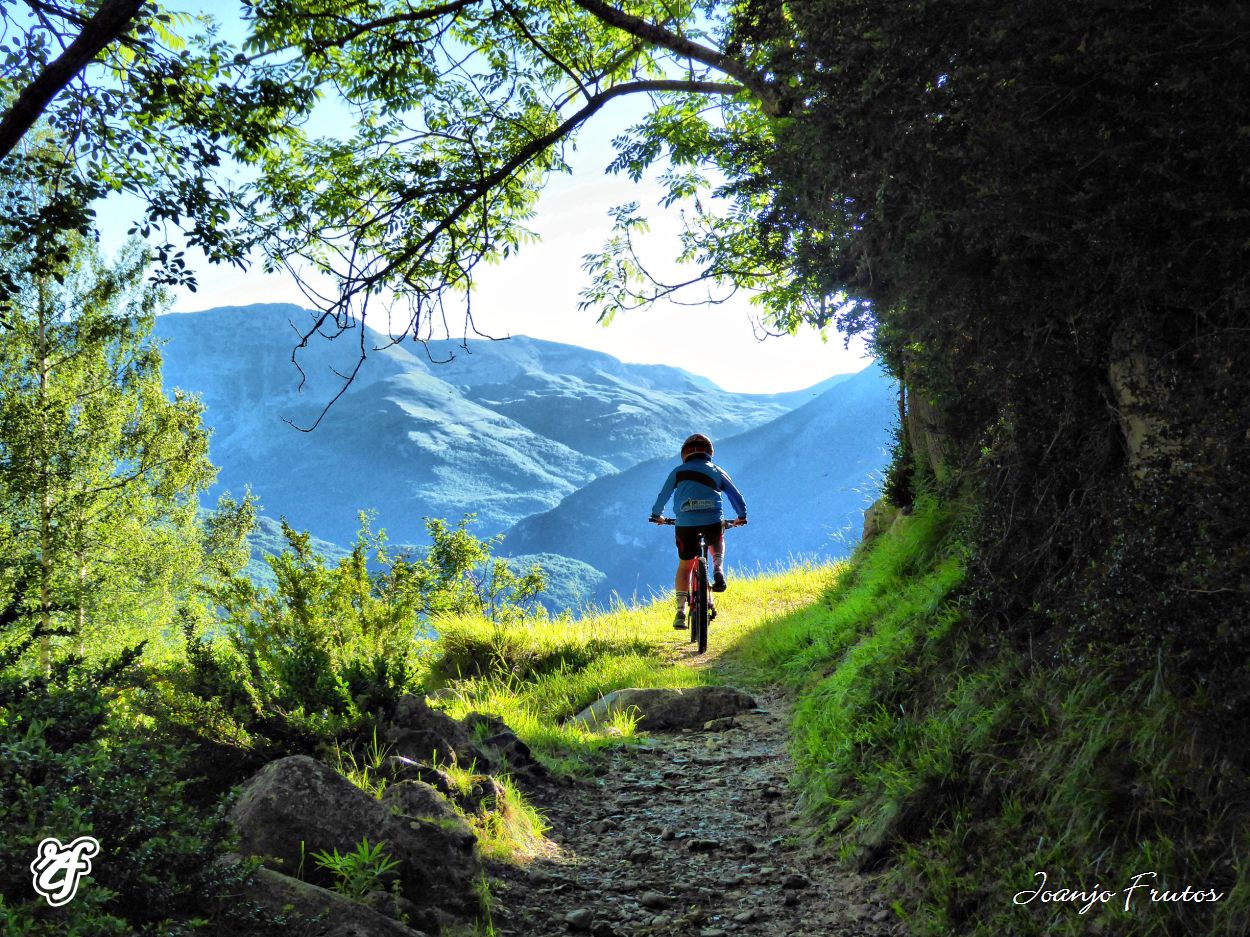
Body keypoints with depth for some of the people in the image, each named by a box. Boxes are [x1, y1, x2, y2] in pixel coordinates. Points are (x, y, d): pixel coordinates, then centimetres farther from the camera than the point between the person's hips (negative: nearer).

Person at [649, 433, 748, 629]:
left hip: (685, 524, -1)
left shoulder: (678, 472, 13)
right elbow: (735, 495, 18)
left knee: (684, 566, 15)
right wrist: (742, 516, 34)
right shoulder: (717, 471, 15)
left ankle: (681, 611, 10)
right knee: (717, 544, 35)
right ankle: (718, 570, 6)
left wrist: (656, 515, 36)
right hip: (713, 523, 1)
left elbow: (663, 495, 19)